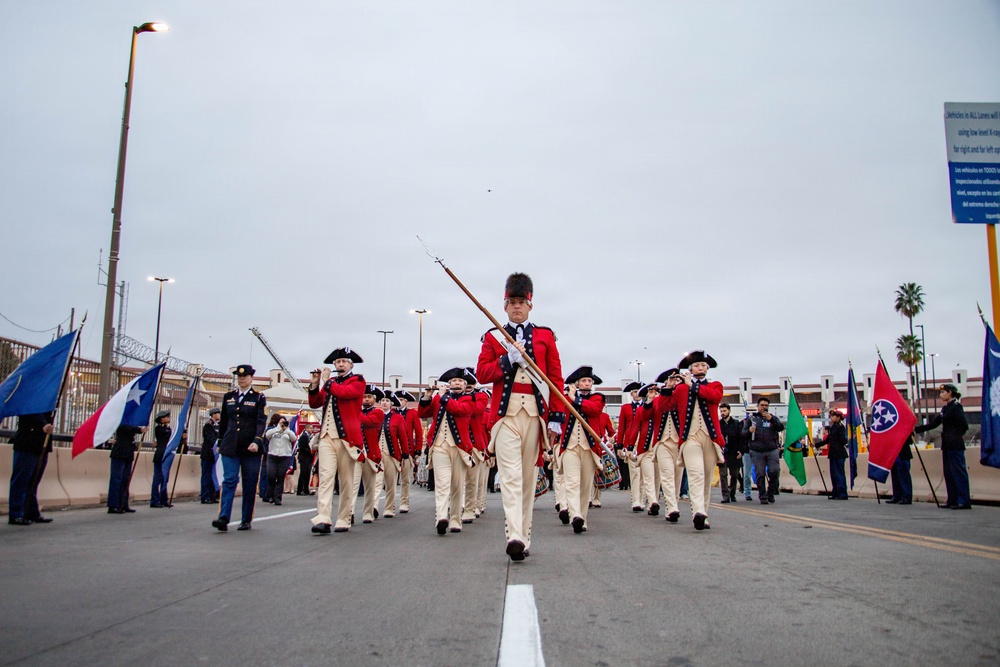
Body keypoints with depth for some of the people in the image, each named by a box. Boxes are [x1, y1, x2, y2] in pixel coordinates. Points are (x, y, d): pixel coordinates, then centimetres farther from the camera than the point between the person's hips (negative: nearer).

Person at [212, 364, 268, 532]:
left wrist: (257, 441, -21)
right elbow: (223, 422, 19)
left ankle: (246, 521, 11)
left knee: (249, 485, 3)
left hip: (250, 448, -2)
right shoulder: (228, 397, 13)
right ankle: (223, 518, -16)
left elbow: (261, 422, -8)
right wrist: (220, 443, 19)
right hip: (230, 447, 2)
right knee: (229, 480, -9)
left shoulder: (259, 397, 2)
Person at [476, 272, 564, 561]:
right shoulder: (493, 337, 10)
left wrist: (556, 416, 0)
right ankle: (514, 537, -22)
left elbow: (556, 378, 7)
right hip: (505, 412, -1)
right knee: (510, 475, -13)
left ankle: (524, 536, 15)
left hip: (535, 412, 2)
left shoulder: (545, 336, 11)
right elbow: (482, 373, 2)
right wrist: (508, 359, -13)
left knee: (529, 476, 7)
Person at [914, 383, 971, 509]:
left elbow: (964, 426, -16)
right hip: (947, 446, 9)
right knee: (949, 473, 10)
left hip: (955, 446, -9)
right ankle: (952, 500, 14)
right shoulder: (945, 408, 15)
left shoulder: (956, 407, -11)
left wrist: (955, 437, -5)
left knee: (959, 472, -6)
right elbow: (933, 424, 17)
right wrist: (916, 429, 12)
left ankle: (964, 501, -3)